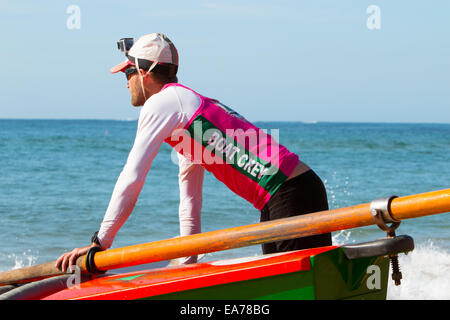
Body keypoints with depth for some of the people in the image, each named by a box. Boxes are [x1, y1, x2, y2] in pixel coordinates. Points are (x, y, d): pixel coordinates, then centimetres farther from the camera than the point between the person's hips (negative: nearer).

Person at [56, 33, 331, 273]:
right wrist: (186, 264, 28)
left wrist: (100, 243, -8)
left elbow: (132, 179, -11)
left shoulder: (161, 103, -4)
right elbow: (190, 206, 28)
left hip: (292, 195, -10)